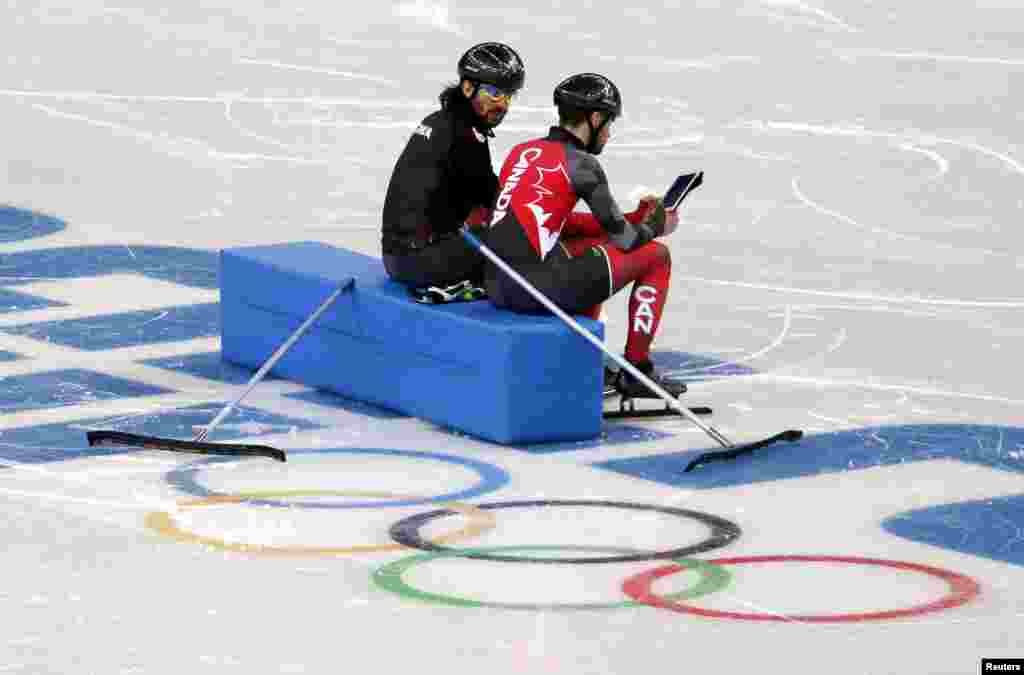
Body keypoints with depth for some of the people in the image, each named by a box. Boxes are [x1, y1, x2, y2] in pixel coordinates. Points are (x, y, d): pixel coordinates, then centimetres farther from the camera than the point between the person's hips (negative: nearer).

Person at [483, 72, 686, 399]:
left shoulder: (522, 151, 17)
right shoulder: (581, 164, -5)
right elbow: (624, 239, 0)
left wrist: (635, 217, 28)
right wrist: (656, 226, 22)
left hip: (497, 286, 8)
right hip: (541, 287, -8)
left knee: (593, 248, 35)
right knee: (656, 256, 11)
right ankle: (635, 370, 17)